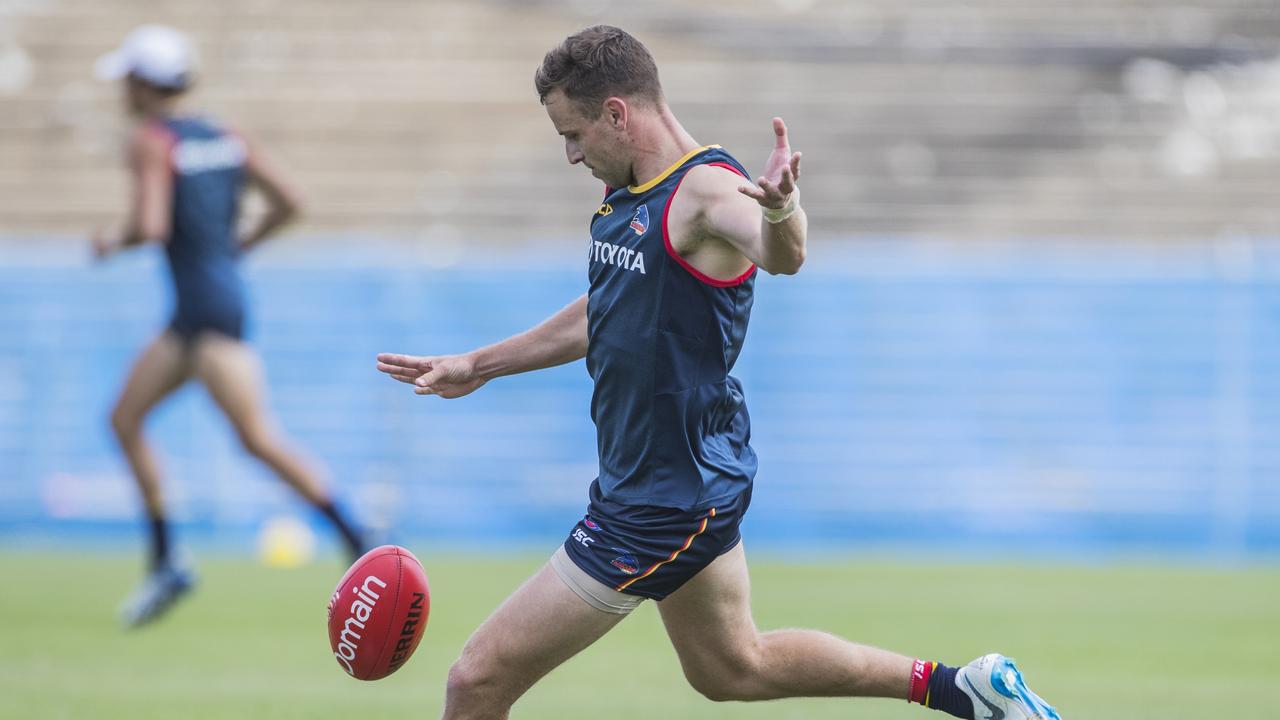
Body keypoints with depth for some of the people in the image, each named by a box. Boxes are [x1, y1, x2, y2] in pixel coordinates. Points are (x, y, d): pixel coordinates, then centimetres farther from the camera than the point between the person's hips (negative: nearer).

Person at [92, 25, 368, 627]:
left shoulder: (152, 143, -10)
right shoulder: (226, 140, 12)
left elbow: (150, 227, -22)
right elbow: (287, 203, 10)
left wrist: (112, 244, -2)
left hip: (210, 308, -9)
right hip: (191, 314, 9)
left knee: (257, 438, -14)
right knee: (125, 420, 13)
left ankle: (360, 547, -19)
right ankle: (165, 564, 11)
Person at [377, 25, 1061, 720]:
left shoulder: (706, 188, -21)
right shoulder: (622, 194, 8)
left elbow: (781, 255, -43)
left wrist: (780, 211, -66)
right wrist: (477, 366, 29)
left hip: (667, 501, -10)